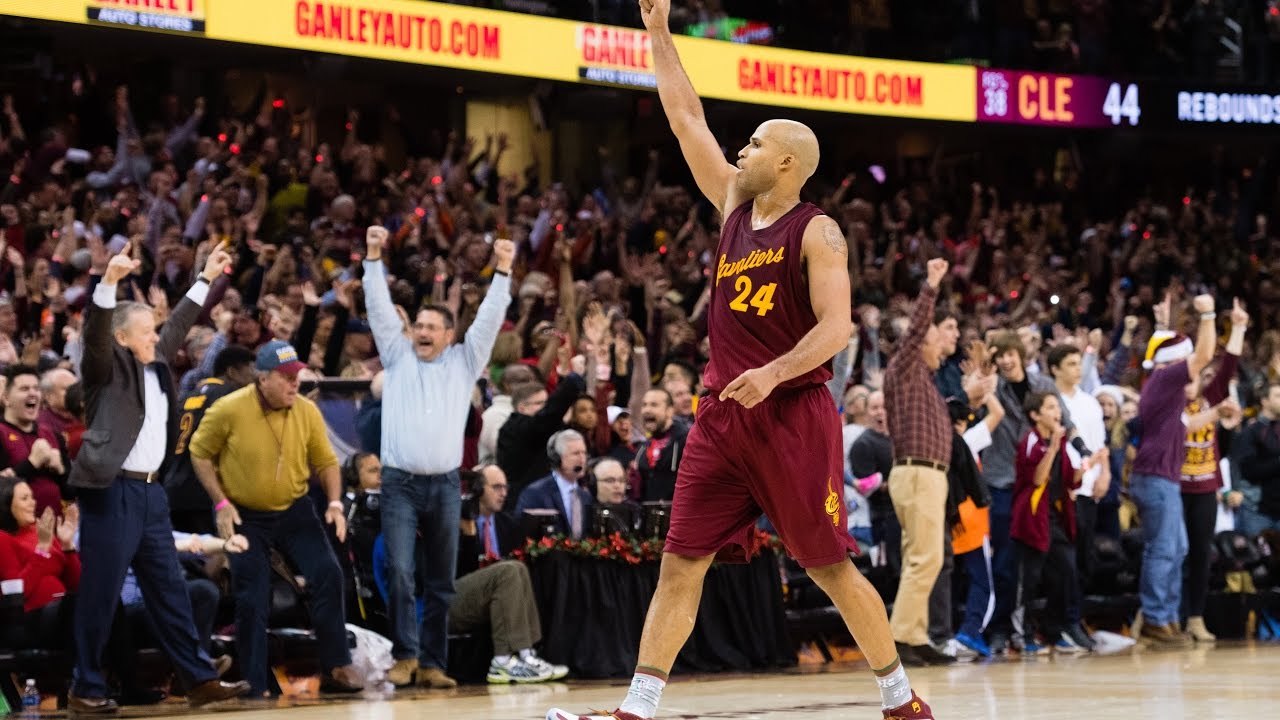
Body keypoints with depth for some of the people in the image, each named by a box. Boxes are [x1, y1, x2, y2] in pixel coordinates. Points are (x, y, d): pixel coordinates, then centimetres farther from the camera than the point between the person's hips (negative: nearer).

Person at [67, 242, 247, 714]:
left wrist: (206, 279, 36)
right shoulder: (108, 367, -4)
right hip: (110, 492, -8)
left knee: (169, 591, 10)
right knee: (101, 594, -4)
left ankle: (199, 680, 13)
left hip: (150, 492, 8)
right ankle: (86, 690, 3)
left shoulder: (157, 363, 15)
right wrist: (110, 281, -38)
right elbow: (96, 329, -23)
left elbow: (179, 323, 30)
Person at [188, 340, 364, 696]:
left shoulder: (307, 411, -7)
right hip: (245, 516, -3)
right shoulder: (228, 410, -17)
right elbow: (200, 454, -4)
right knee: (251, 601, -2)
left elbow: (326, 462, 4)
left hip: (295, 510, 3)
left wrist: (335, 502, -10)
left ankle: (337, 666, 0)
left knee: (328, 575, -10)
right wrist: (221, 502, -12)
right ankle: (255, 686, 9)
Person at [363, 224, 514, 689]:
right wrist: (374, 259, -6)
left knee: (441, 581, 4)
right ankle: (406, 655, -6)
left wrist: (502, 272, -6)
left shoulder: (464, 362, 11)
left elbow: (490, 318, 4)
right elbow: (380, 308, 3)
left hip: (445, 485, 1)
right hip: (400, 483, -1)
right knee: (400, 573, -13)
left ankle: (432, 664, 9)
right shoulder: (398, 356, 10)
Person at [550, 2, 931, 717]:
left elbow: (836, 326, -15)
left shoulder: (817, 232, -6)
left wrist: (774, 373, -29)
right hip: (724, 416, 6)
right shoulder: (735, 203, 13)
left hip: (794, 414, -6)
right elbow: (688, 118, 17)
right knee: (679, 565, -1)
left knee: (832, 567, 0)